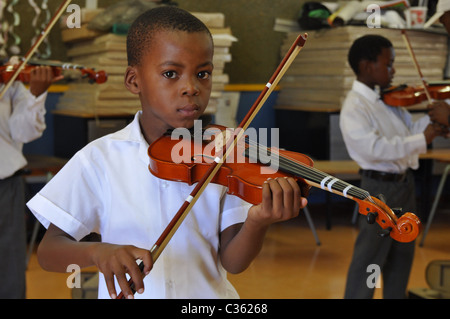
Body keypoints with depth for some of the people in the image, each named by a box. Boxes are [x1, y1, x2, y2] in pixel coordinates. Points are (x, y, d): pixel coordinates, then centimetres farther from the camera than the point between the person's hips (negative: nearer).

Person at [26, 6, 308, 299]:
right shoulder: (100, 159, -5)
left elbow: (232, 262, -5)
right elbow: (48, 252, -4)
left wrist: (257, 223, -24)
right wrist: (97, 251, -23)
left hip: (207, 292, 0)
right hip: (127, 293, 1)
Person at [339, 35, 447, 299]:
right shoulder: (354, 108, -19)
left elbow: (410, 130, 14)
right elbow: (374, 148, -29)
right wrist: (422, 140, -27)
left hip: (405, 183, 8)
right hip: (381, 187, -8)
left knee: (402, 253, 18)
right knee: (370, 258, 1)